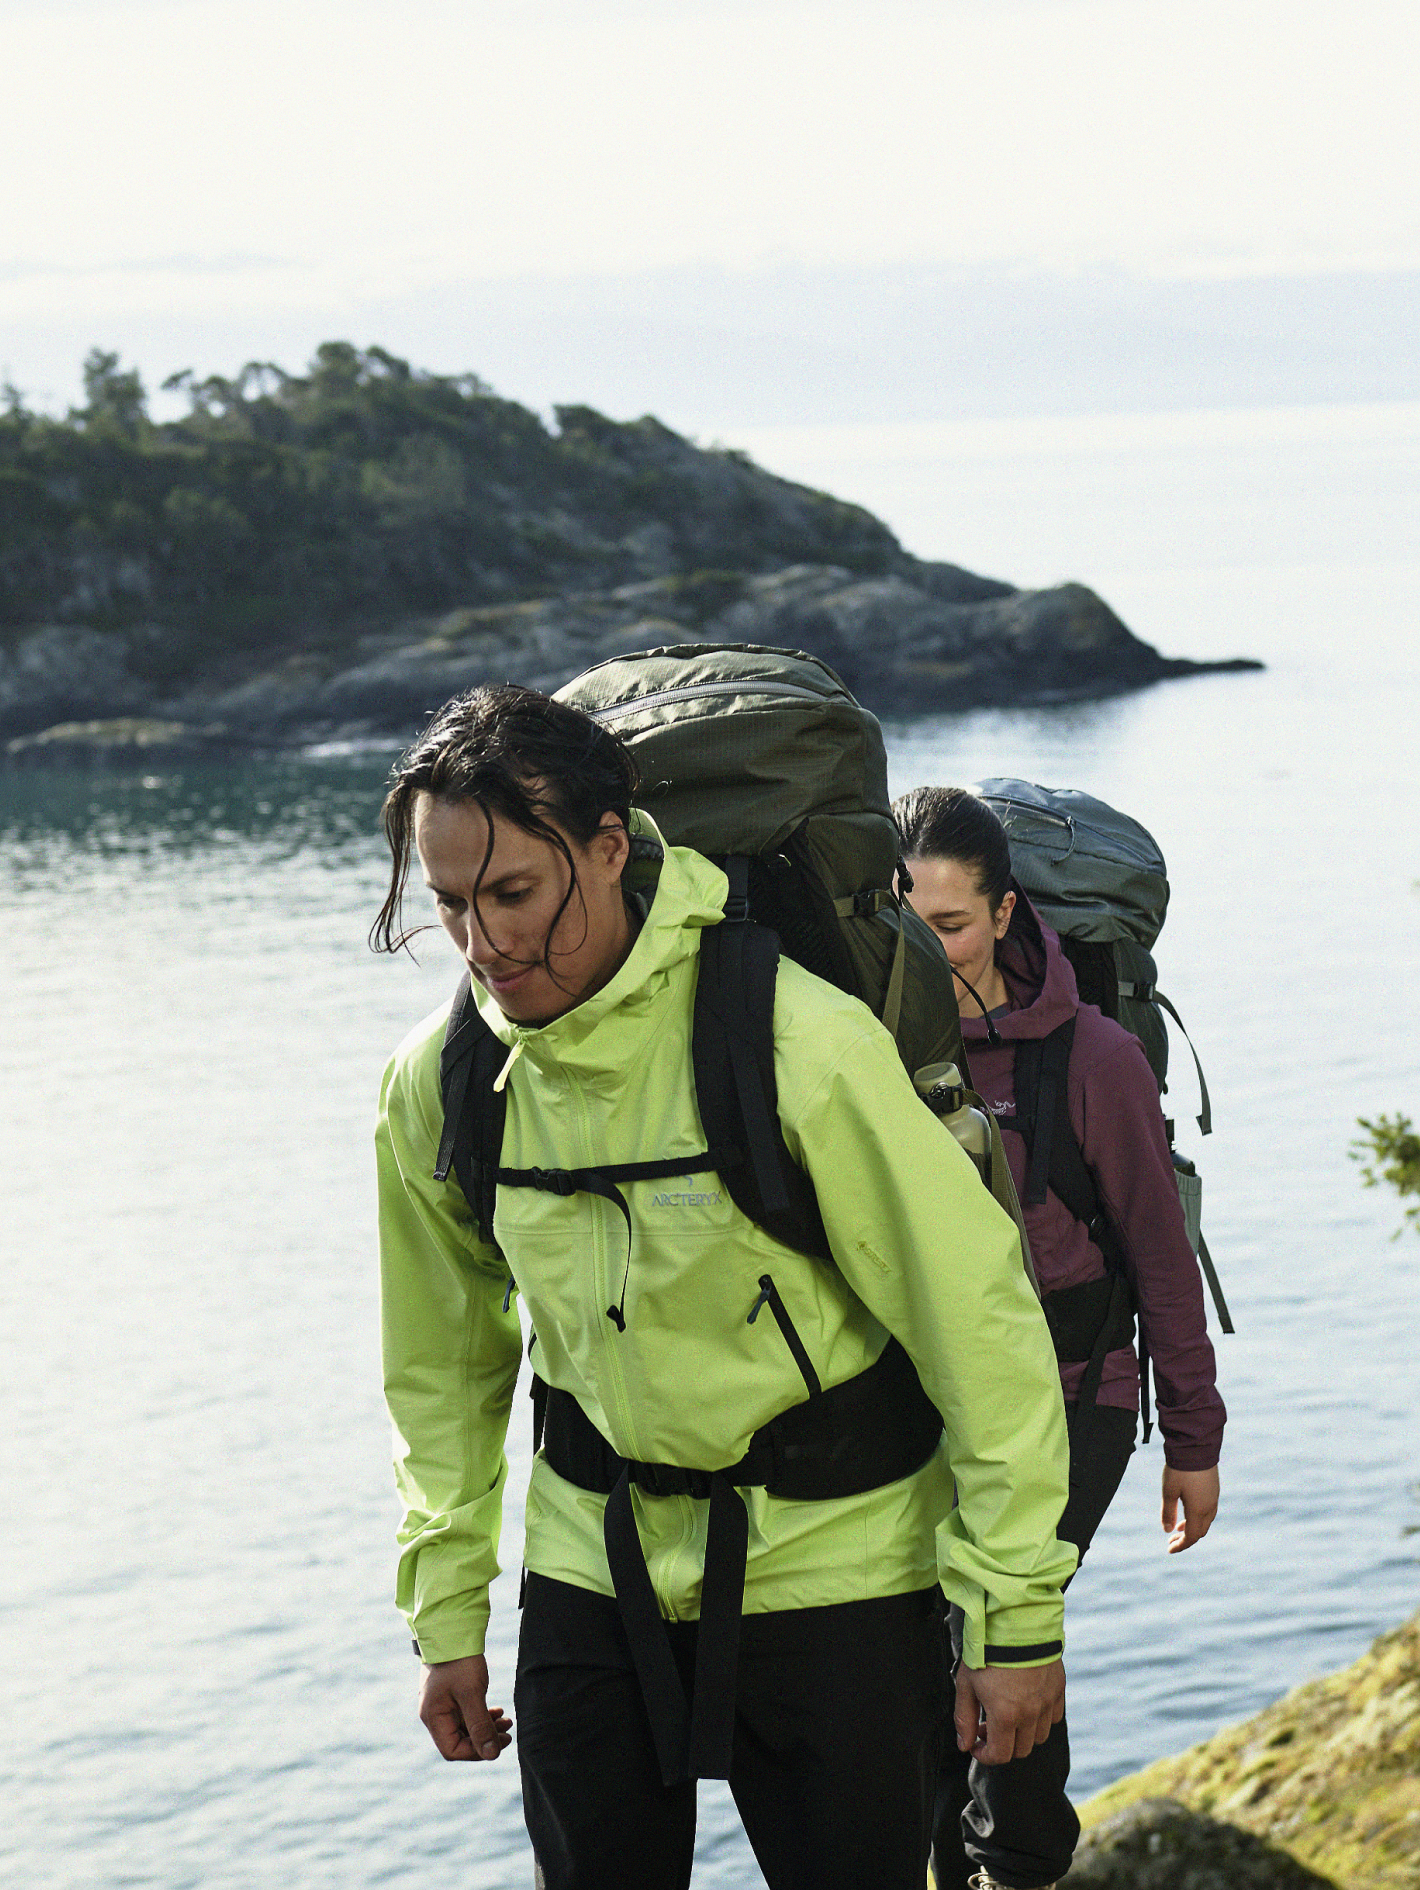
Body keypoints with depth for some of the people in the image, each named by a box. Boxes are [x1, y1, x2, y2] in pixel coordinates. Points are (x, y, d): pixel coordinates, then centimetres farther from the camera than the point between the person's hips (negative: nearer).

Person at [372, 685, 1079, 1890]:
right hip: (591, 1578, 4)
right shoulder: (436, 1084, -5)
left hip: (826, 1566, -4)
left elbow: (980, 1319, -15)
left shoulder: (799, 1043, -21)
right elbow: (442, 1363, 11)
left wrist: (1015, 1613, -13)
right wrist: (447, 1612, 12)